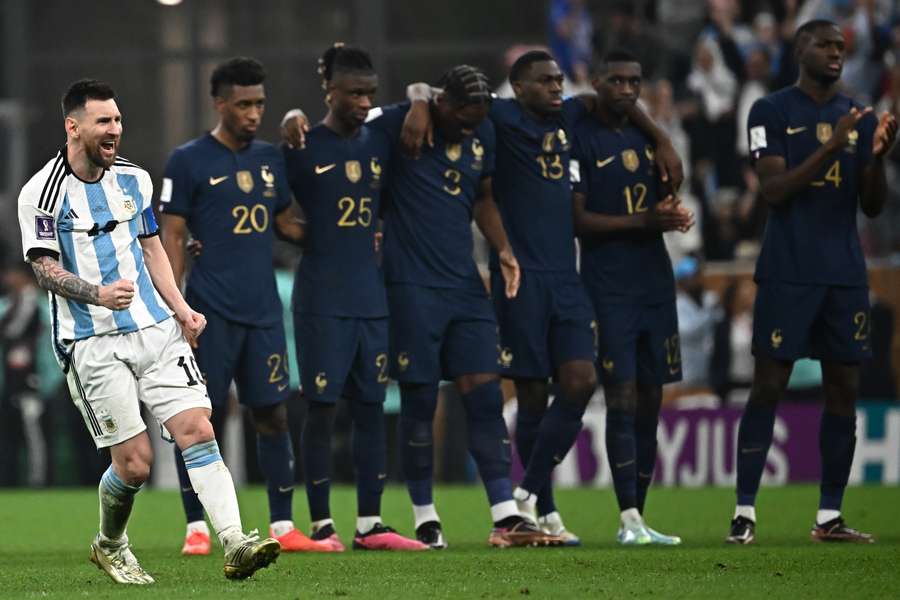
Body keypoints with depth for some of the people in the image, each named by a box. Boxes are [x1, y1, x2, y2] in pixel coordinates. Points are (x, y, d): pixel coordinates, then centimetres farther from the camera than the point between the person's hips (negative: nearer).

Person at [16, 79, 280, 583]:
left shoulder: (134, 179, 10)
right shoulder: (42, 193, -8)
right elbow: (45, 269, -11)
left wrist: (180, 308, 9)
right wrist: (99, 294, -28)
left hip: (156, 329, 5)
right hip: (93, 345, -5)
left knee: (197, 429, -11)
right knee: (135, 462, -5)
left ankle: (236, 545, -18)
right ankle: (109, 546, 23)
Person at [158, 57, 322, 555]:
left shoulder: (270, 159, 13)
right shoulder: (188, 161, -3)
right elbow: (171, 238, -4)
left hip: (262, 309, 5)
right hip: (210, 310, -5)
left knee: (273, 414, 2)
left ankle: (282, 528, 6)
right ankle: (196, 528, 4)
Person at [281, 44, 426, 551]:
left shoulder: (380, 144, 10)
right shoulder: (304, 148, -5)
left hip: (373, 295, 5)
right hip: (322, 299, -5)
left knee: (372, 408, 6)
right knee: (322, 409, -2)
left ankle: (371, 524, 10)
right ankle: (322, 525, 3)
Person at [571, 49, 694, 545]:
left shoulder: (645, 137, 15)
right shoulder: (580, 139, -6)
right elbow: (578, 221, -11)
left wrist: (674, 217, 1)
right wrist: (644, 221, -18)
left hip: (654, 280, 7)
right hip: (608, 286, -7)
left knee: (650, 401, 6)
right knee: (622, 398, -12)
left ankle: (635, 520, 12)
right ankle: (630, 521, -17)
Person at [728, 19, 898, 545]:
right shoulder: (772, 112, -1)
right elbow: (774, 190, -11)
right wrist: (831, 146, -20)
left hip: (845, 275, 5)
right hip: (788, 275, -5)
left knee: (844, 391, 2)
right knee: (769, 387, -5)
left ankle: (830, 517, 7)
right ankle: (745, 513, -1)